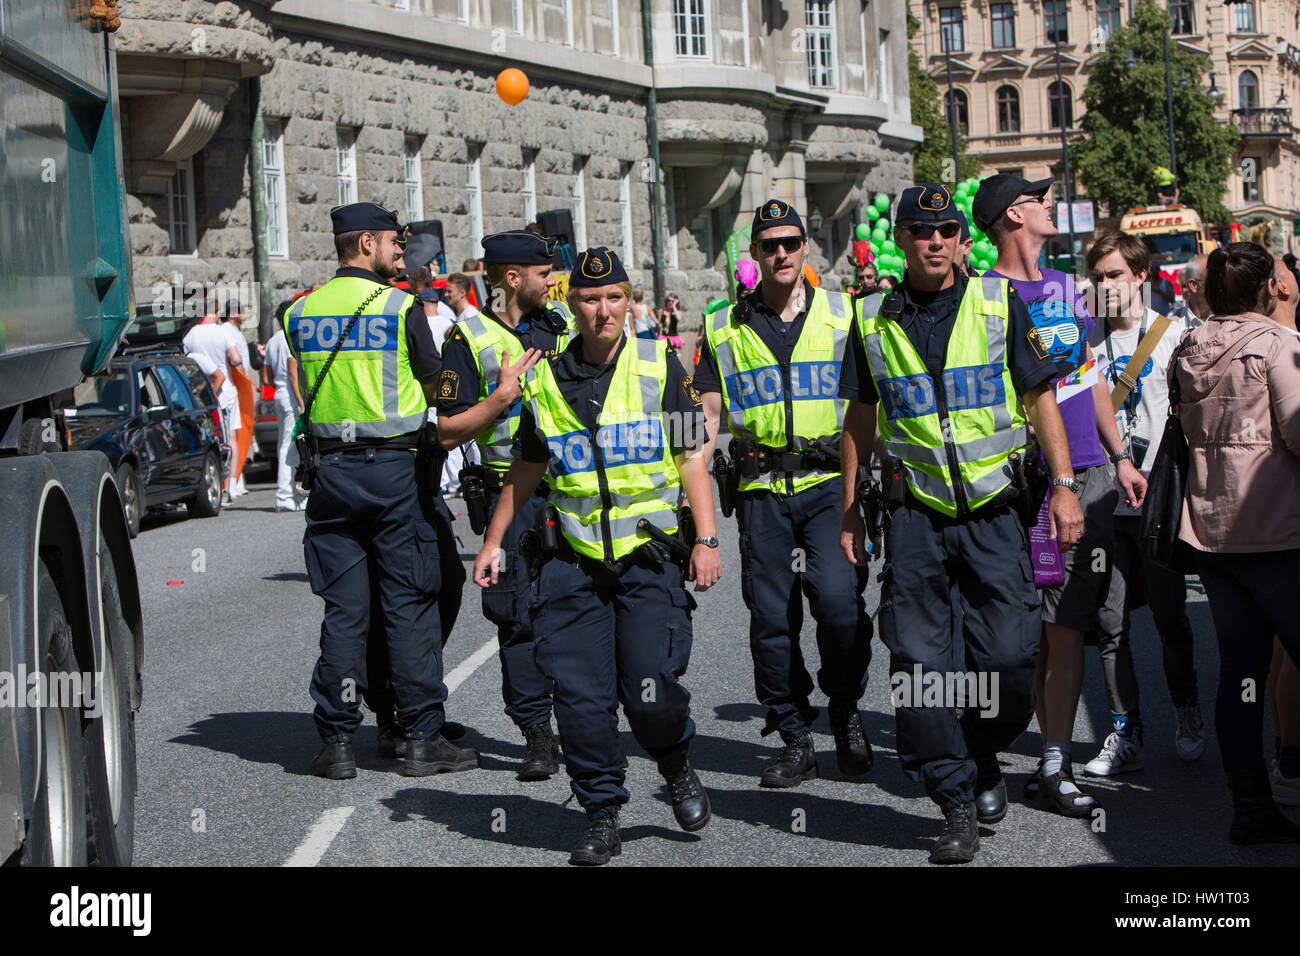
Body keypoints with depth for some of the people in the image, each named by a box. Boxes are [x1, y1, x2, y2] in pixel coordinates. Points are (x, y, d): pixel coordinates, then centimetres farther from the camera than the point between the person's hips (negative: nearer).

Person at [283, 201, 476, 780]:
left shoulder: (301, 313, 7)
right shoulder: (403, 309, -7)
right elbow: (437, 389, 2)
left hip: (332, 467, 4)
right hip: (396, 469, -4)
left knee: (343, 608, 7)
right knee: (410, 605, 2)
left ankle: (337, 742, 7)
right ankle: (421, 737, 4)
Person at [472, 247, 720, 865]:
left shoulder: (660, 367, 1)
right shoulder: (547, 381, 8)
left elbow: (691, 456, 1)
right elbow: (526, 470, 19)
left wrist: (706, 540, -6)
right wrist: (494, 541, 19)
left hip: (650, 558, -2)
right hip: (575, 562, 3)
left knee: (651, 692, -10)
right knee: (581, 698, -3)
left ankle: (677, 767, 21)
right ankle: (602, 818, 12)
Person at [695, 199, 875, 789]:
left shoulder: (843, 314, 8)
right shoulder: (724, 328, 11)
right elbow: (709, 415, 11)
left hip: (832, 481, -2)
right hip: (762, 491, 2)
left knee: (839, 597, -17)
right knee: (771, 618, 2)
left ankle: (845, 711, 7)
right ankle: (795, 741, 14)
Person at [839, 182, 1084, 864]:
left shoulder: (999, 301, 2)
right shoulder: (874, 318, 6)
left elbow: (1039, 397, 5)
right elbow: (861, 418, 15)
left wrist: (1063, 486, -2)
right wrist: (850, 511, 14)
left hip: (995, 508, -1)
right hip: (915, 512, 1)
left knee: (1006, 656, -5)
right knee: (918, 663, -3)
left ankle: (984, 759, 25)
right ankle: (956, 805, 9)